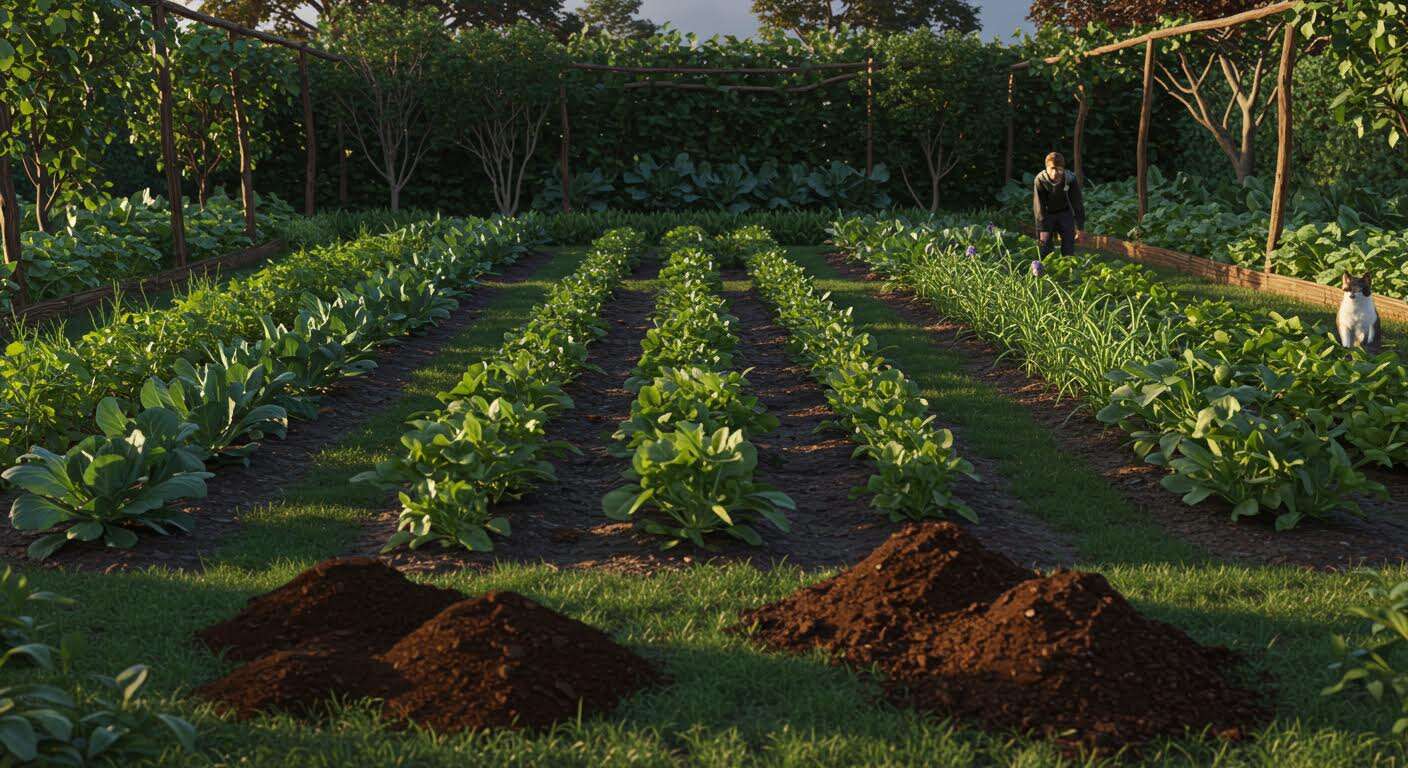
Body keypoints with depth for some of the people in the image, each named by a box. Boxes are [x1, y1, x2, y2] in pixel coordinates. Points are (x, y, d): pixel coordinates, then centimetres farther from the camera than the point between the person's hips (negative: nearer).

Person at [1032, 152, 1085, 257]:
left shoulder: (1071, 179, -25)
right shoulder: (1040, 180, -27)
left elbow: (1078, 204, -15)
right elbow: (1039, 206, -20)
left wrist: (1080, 228, -13)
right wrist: (1042, 229, -20)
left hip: (1065, 212, 1)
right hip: (1047, 213, 0)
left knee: (1069, 248, -6)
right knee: (1045, 245, -7)